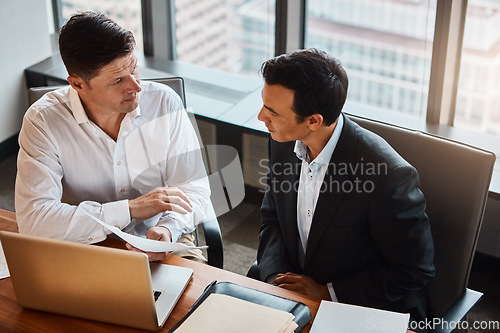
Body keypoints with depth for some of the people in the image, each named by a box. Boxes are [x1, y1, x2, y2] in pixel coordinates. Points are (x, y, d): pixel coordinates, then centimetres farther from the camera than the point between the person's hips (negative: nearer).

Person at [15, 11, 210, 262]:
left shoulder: (164, 102, -4)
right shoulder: (43, 121, -11)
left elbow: (194, 189, -1)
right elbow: (32, 220, -21)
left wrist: (168, 228, -24)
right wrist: (131, 208, -22)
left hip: (161, 250, 1)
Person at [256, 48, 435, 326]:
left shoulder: (390, 176, -27)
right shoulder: (285, 144, -7)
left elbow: (413, 271, -17)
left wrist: (327, 292, -17)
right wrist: (277, 280, -9)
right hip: (295, 292, 5)